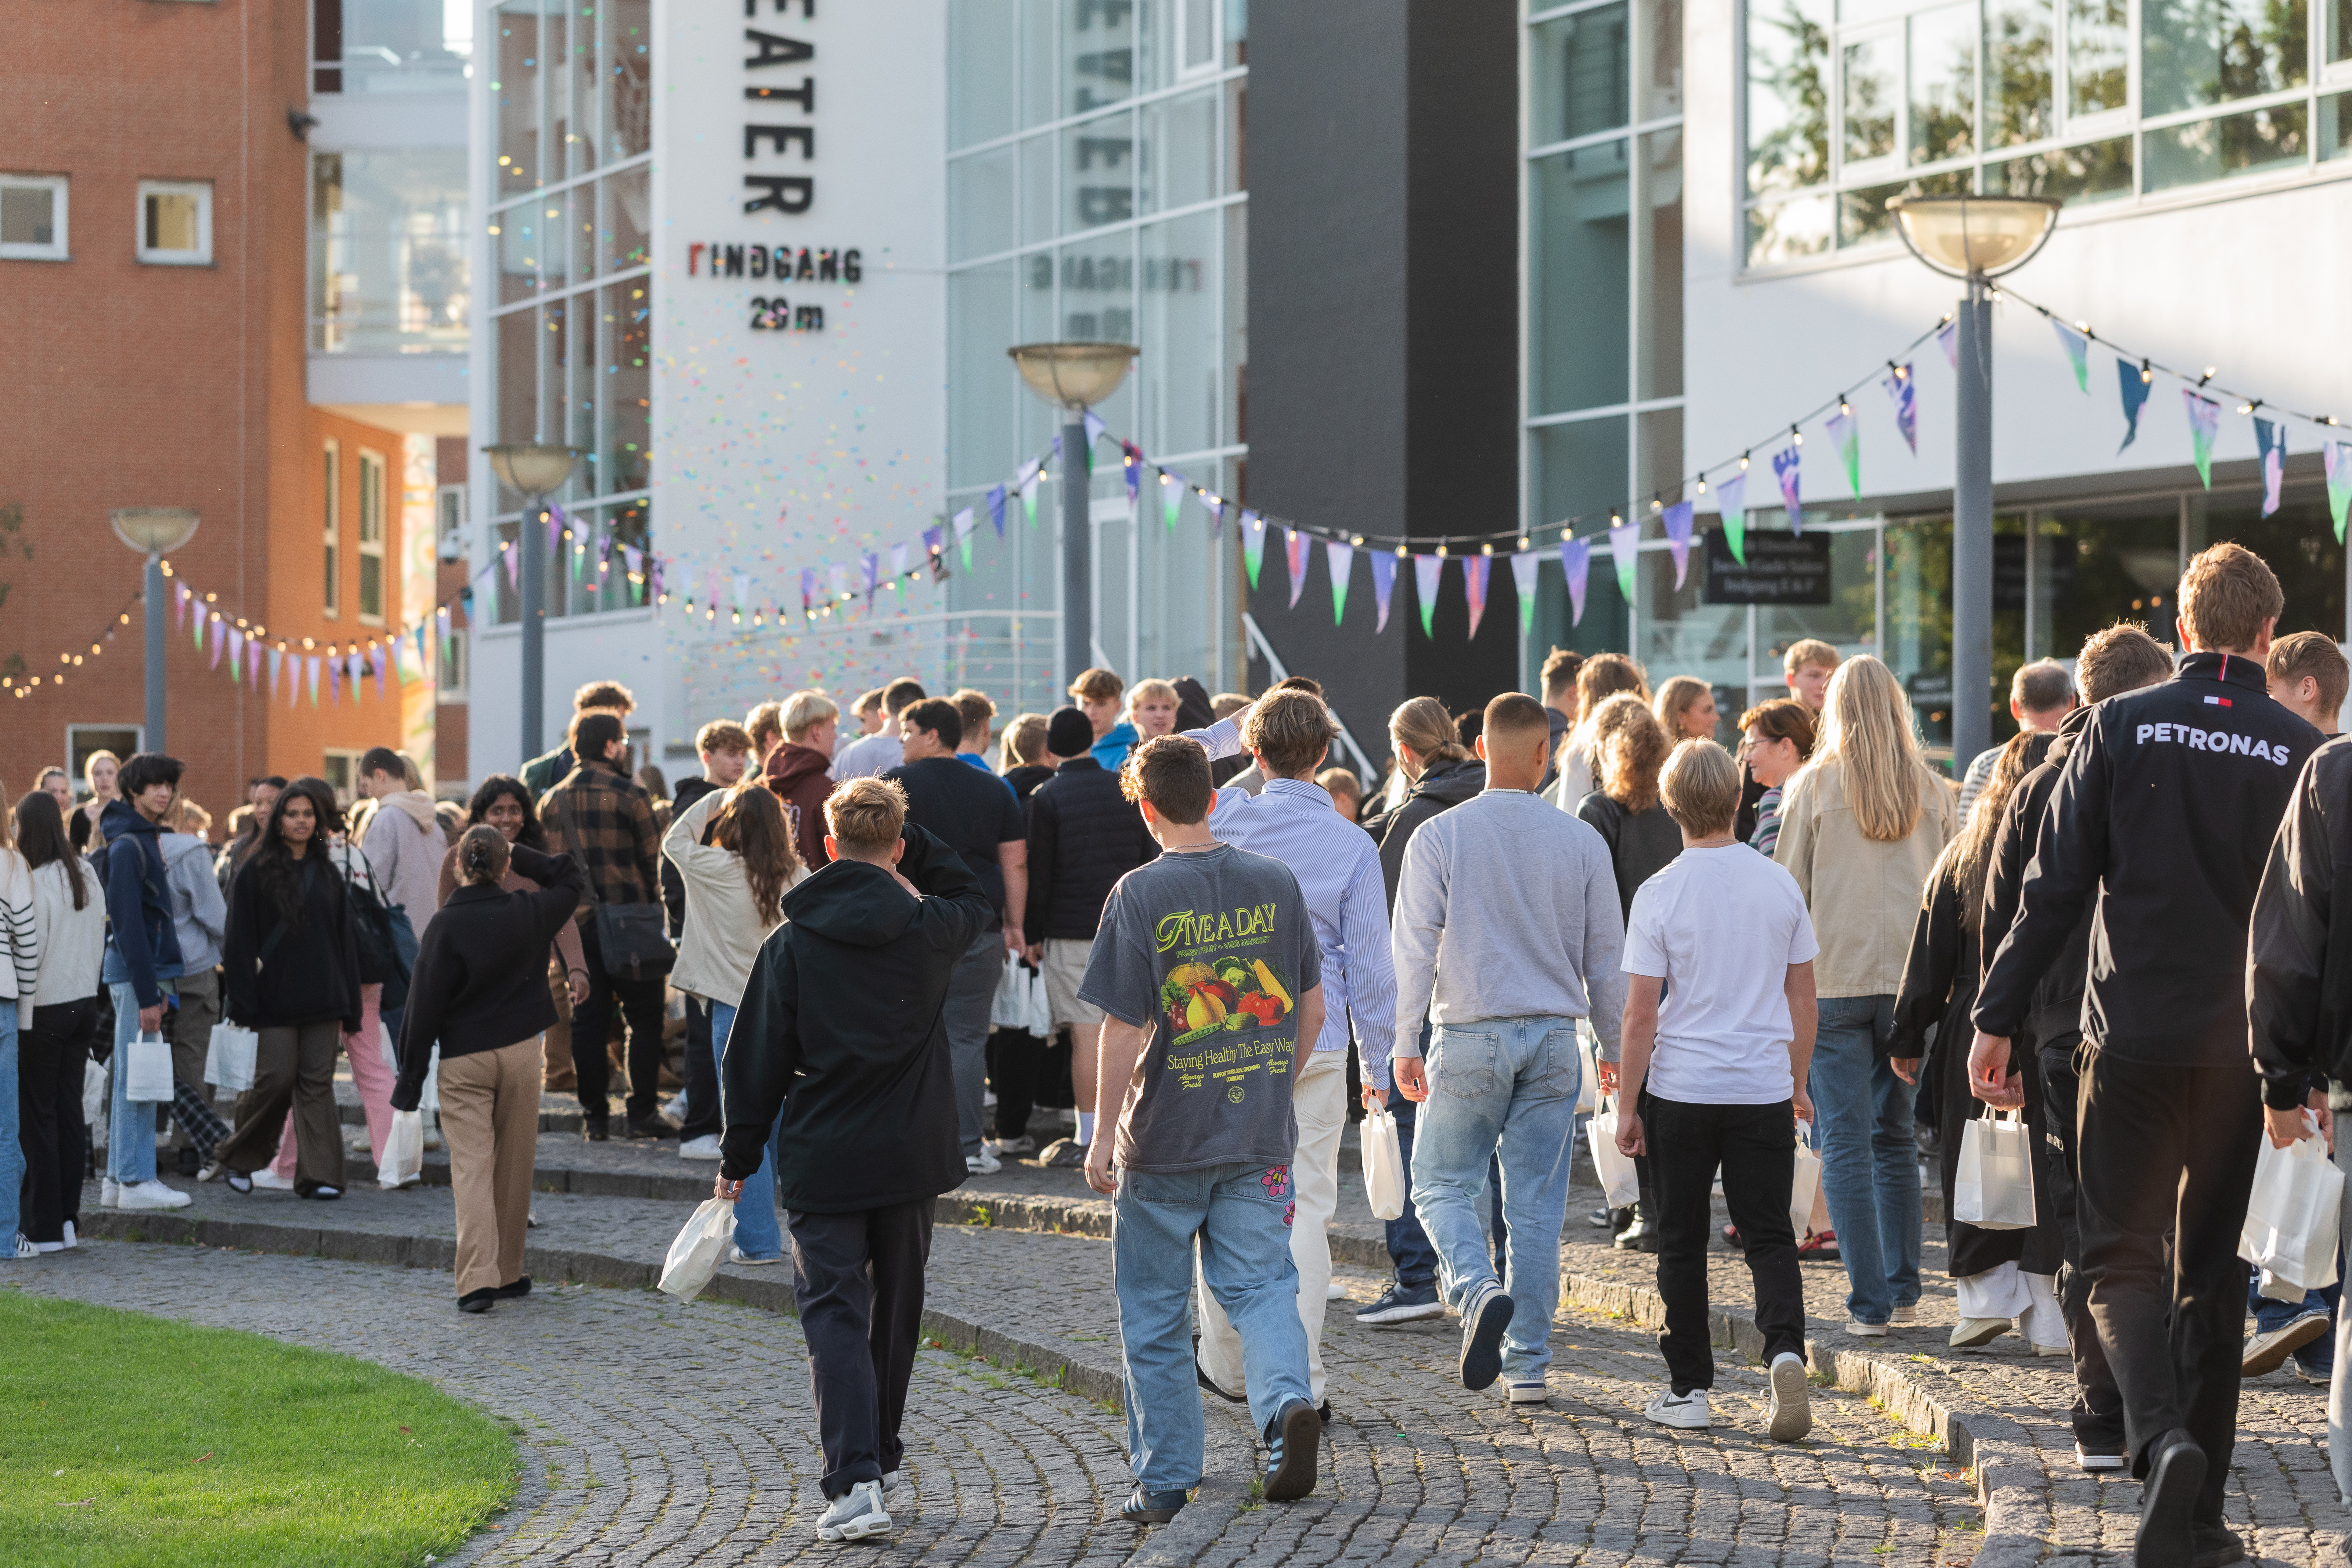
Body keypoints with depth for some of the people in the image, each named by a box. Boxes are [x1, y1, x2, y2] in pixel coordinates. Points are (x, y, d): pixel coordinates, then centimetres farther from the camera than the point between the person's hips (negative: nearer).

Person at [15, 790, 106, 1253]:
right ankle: (69, 1217, 13)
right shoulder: (86, 876, 6)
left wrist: (23, 1010, -6)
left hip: (44, 1008, -7)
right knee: (70, 1111, 11)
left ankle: (45, 1227, -1)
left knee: (38, 1115, -1)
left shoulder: (35, 881, -16)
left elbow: (30, 951, -14)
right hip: (85, 1002, 7)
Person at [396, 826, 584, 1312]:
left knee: (470, 1167, -5)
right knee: (514, 1166, 13)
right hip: (520, 1052, 3)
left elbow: (425, 1007, -9)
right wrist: (522, 855, 17)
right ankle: (507, 1273, 21)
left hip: (464, 1060, -3)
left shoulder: (446, 926, -11)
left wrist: (411, 1076, -3)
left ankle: (478, 1279, -17)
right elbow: (570, 879, 21)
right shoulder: (528, 913, -2)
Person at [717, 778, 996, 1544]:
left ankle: (855, 1483, -15)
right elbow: (977, 899, 22)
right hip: (912, 1156, 2)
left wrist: (740, 1157, 8)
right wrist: (911, 841, 15)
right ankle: (885, 1465, 27)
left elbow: (758, 1059, -2)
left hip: (821, 1163, -2)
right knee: (895, 1310, 16)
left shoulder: (791, 943, -7)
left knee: (834, 1316, -2)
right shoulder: (930, 929, -4)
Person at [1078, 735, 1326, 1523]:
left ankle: (1164, 1480, 14)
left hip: (1165, 1141, -3)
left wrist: (1103, 1134, -5)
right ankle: (1287, 1403, -17)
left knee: (1154, 1312, 9)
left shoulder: (1140, 895, -11)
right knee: (1260, 1284, 10)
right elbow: (1312, 1012, 7)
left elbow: (1124, 1031, -13)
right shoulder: (1276, 882, 2)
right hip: (1262, 1138, 3)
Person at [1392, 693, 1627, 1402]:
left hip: (1470, 1038, -2)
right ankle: (1528, 1365, 8)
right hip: (1554, 1039, 2)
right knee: (1537, 1205, 7)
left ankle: (1480, 1292, -19)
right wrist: (1615, 1049, 18)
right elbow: (1606, 956, 7)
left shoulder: (1440, 837, -6)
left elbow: (1413, 948, -5)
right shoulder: (1580, 841, 1)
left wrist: (1404, 1044, 3)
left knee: (1442, 1186, 9)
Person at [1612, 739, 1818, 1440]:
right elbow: (1802, 997, 8)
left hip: (1681, 1091, -2)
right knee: (1769, 1235, 7)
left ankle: (1689, 1387, 14)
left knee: (1682, 1242, 10)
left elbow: (1641, 1016, -9)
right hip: (1764, 1090, 2)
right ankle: (1784, 1352, -16)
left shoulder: (1659, 895, -9)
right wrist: (1798, 1084, 20)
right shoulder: (1779, 885, 0)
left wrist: (1628, 1106, -1)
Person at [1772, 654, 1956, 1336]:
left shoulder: (1812, 787, -3)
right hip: (1914, 983, 3)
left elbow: (1788, 894, 1)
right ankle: (1903, 1289, 19)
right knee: (1896, 1135, 16)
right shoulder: (1931, 791, 4)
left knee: (1846, 1141, 0)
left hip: (1835, 981, -3)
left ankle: (1869, 1302, -3)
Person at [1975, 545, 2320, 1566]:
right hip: (2243, 1049, 2)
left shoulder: (2122, 727, -4)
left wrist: (1997, 1017, 1)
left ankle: (2162, 1438, -22)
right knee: (2211, 1269, 12)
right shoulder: (2303, 752, 0)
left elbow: (2055, 888, -4)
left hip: (2132, 1037, -2)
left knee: (2122, 1257, 5)